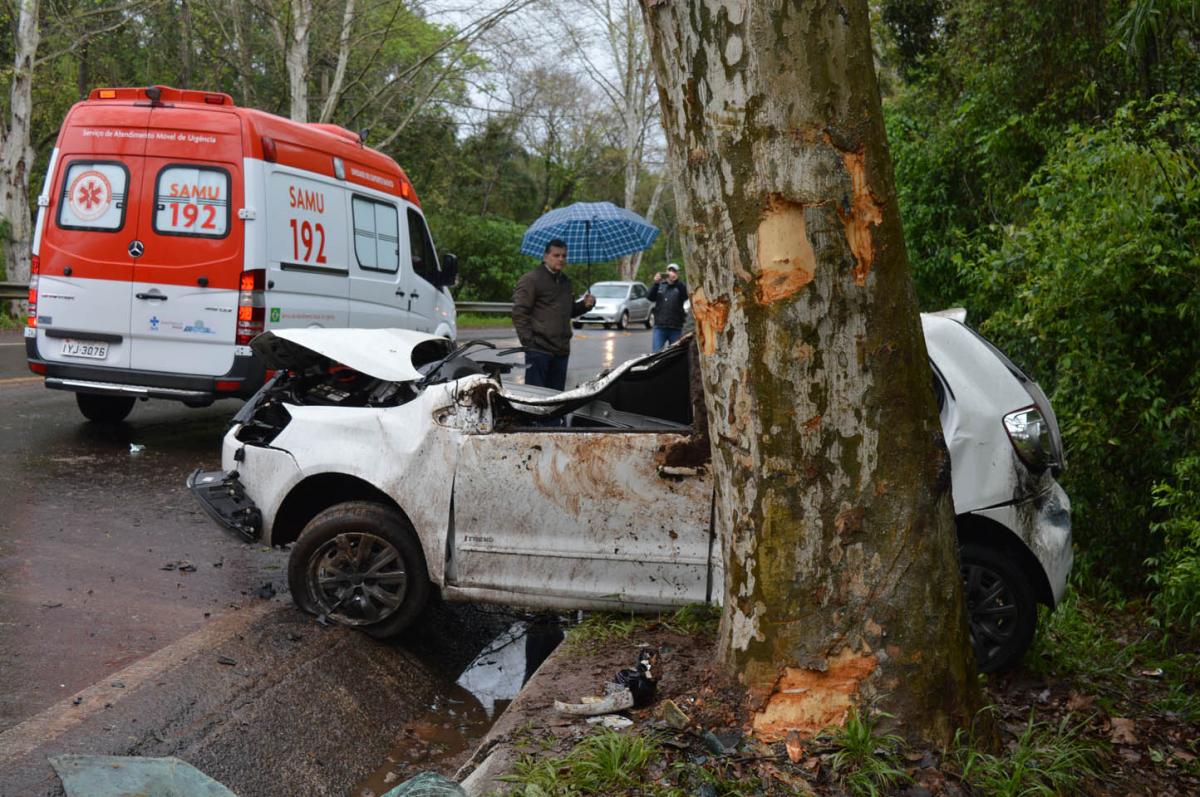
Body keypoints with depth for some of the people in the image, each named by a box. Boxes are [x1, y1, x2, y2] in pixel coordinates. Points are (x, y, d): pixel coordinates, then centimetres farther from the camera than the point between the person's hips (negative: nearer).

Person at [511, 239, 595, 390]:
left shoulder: (565, 282, 20)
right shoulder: (530, 280, -5)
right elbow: (519, 313, -10)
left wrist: (585, 304, 9)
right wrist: (528, 341, -16)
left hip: (561, 350, 8)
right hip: (538, 349, -7)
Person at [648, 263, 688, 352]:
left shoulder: (680, 286, 4)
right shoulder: (660, 285, 10)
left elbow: (685, 295, -17)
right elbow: (650, 297, -2)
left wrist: (676, 281, -31)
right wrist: (656, 283, -18)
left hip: (675, 328, -1)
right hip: (659, 327, 1)